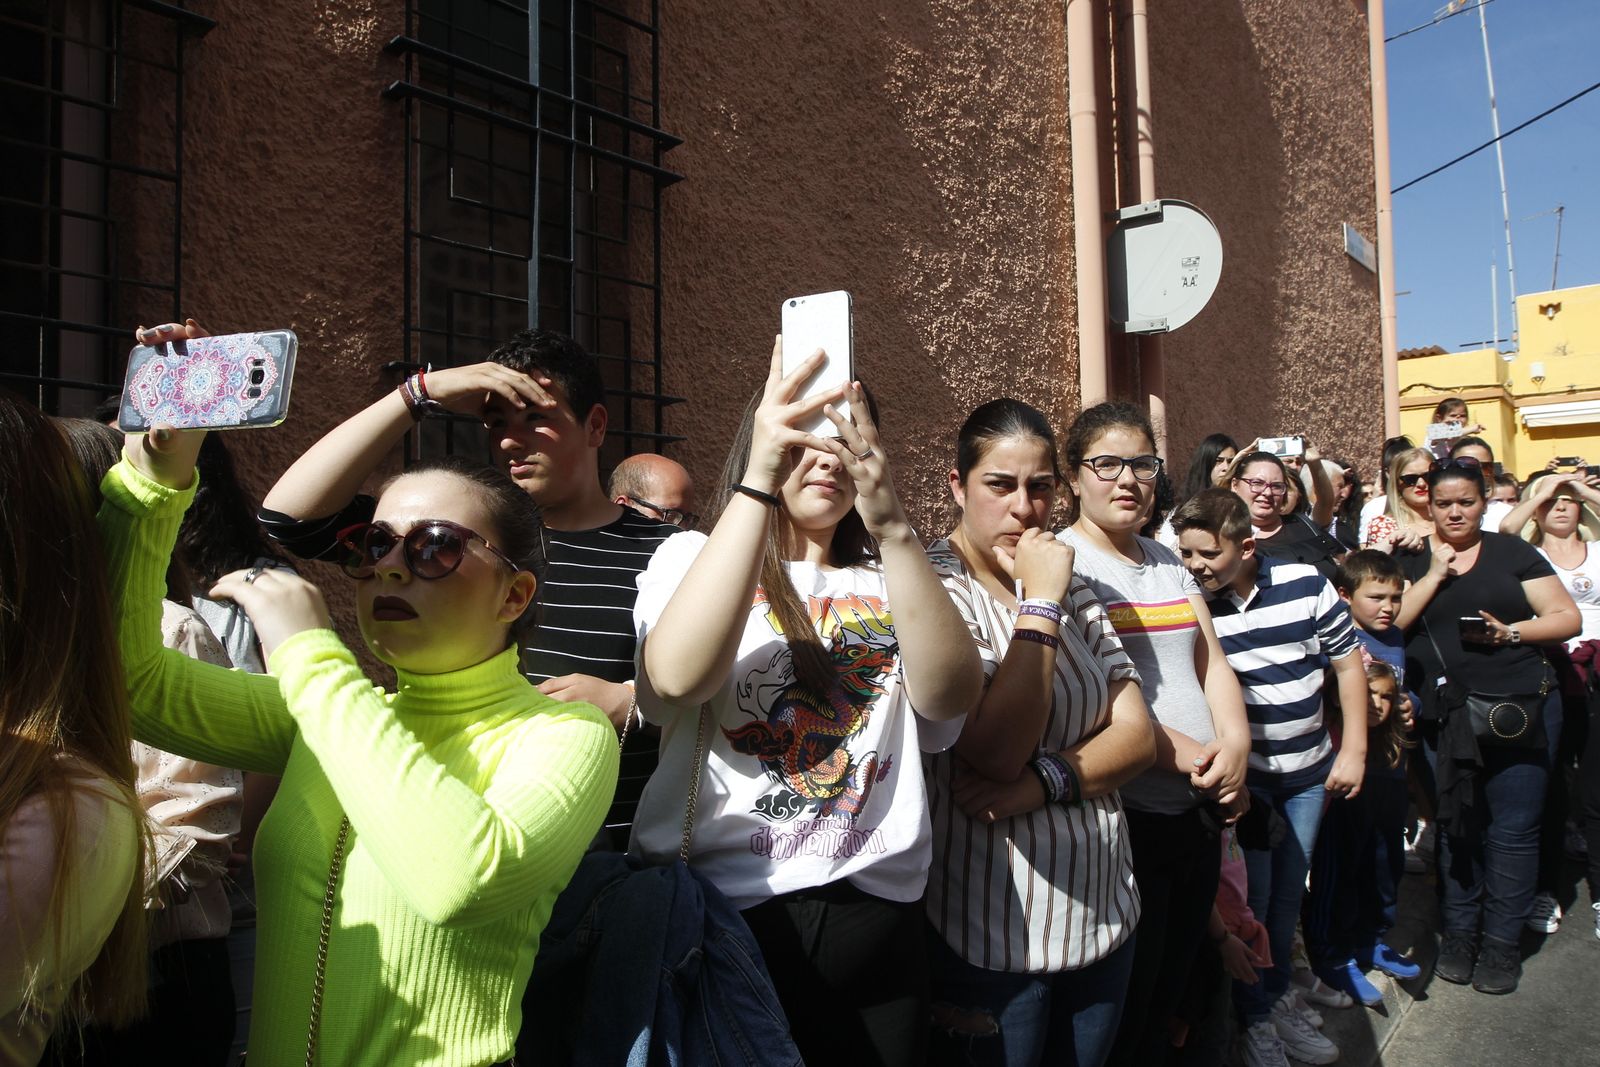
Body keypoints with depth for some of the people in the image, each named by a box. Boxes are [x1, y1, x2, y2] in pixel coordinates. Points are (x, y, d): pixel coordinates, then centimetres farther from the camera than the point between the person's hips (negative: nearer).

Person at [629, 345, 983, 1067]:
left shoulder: (885, 583, 9)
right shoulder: (694, 556, 2)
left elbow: (951, 696, -12)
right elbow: (678, 677, -21)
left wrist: (893, 529, -25)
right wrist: (757, 484, -27)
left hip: (875, 917, 3)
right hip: (715, 913, -2)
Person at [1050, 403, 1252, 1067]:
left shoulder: (1168, 563, 13)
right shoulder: (1061, 563, -11)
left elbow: (1211, 663, 10)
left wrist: (1236, 745, -8)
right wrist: (1191, 758, -21)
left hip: (1201, 813, 7)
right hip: (1126, 818, -7)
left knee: (1170, 997, 22)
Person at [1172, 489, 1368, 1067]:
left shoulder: (1306, 585, -11)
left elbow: (1348, 662, 0)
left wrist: (1354, 750, -1)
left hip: (1309, 770, 3)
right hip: (1242, 774, -2)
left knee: (1289, 890, 17)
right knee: (1251, 895, 3)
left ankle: (1279, 996, 38)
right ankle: (1256, 1017, 25)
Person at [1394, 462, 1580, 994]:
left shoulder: (1513, 553, 4)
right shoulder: (1414, 562, 8)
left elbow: (1567, 618, 1)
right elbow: (1390, 621, -6)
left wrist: (1512, 632, -15)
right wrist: (1436, 572, -8)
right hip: (1444, 715, 2)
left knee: (1513, 828, 3)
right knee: (1456, 826, 10)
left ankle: (1501, 941, 16)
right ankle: (1459, 931, 23)